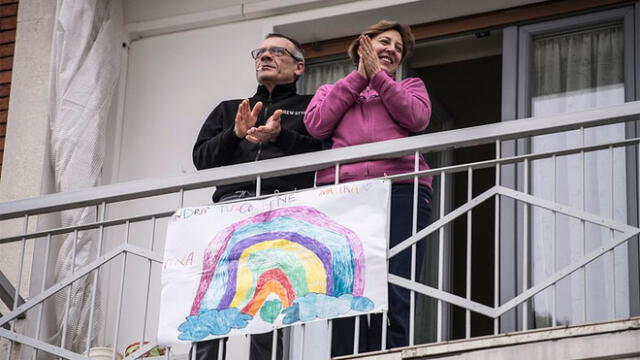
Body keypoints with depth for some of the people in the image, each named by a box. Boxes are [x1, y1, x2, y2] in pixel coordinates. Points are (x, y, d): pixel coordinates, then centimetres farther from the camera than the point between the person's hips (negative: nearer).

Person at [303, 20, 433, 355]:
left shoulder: (410, 86, 29)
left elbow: (416, 118, 5)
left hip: (400, 192, -1)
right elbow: (316, 125, 7)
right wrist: (359, 77, 12)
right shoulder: (331, 90, 30)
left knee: (392, 297, -13)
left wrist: (378, 75, 7)